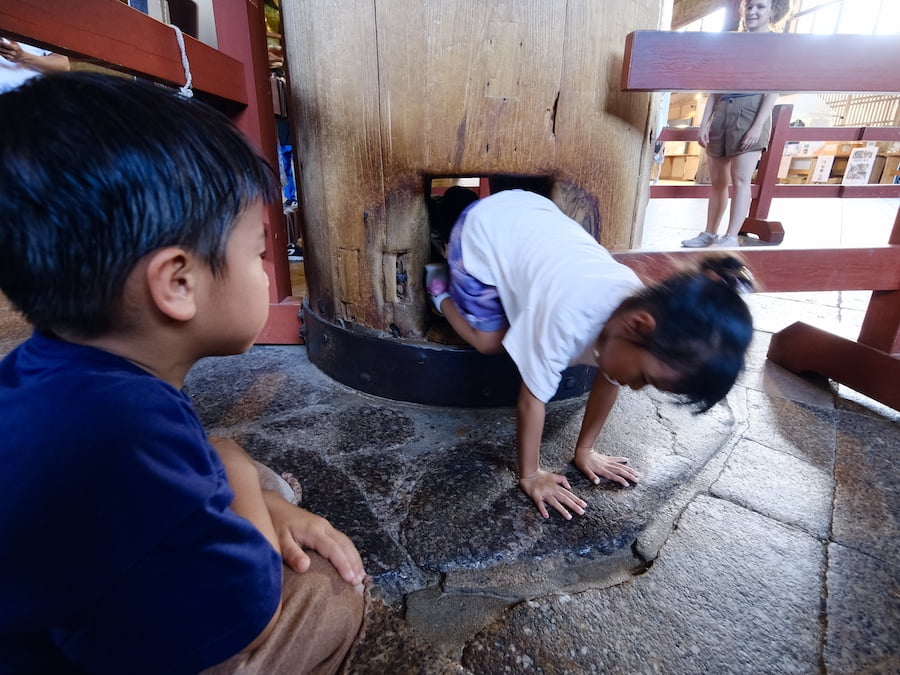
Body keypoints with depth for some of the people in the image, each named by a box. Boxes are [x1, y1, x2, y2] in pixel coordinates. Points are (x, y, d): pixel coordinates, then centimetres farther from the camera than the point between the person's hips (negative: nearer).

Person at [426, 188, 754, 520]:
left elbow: (607, 382, -5)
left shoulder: (641, 308, -19)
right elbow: (532, 400, -29)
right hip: (485, 227, -5)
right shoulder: (570, 319, -42)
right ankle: (440, 288, 21)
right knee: (490, 342, -4)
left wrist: (585, 450, 3)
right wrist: (530, 476, -15)